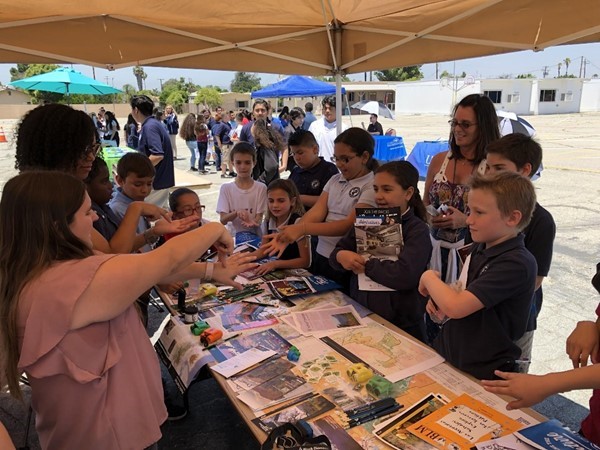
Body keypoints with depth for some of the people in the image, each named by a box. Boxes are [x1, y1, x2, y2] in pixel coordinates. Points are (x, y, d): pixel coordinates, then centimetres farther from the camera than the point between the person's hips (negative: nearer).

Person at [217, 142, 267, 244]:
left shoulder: (261, 188, 0)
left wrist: (252, 222, -24)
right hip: (232, 235, 0)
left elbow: (259, 217, -1)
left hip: (253, 235, 0)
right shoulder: (226, 188, 2)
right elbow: (223, 220, -3)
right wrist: (237, 212, -22)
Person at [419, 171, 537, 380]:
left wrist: (429, 277, -12)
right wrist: (438, 302, -3)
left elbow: (455, 307, -30)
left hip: (483, 376, -7)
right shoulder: (480, 249, 3)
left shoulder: (517, 263, -22)